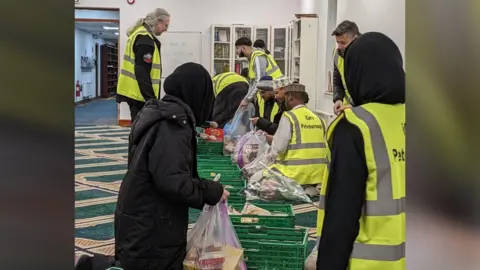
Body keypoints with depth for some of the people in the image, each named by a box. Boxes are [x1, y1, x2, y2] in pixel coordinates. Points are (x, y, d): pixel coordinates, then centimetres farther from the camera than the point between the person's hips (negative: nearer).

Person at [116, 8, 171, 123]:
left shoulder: (139, 33, 15)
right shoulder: (145, 38, -18)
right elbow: (142, 72, -22)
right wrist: (150, 97, -21)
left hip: (134, 91, 10)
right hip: (140, 92, -10)